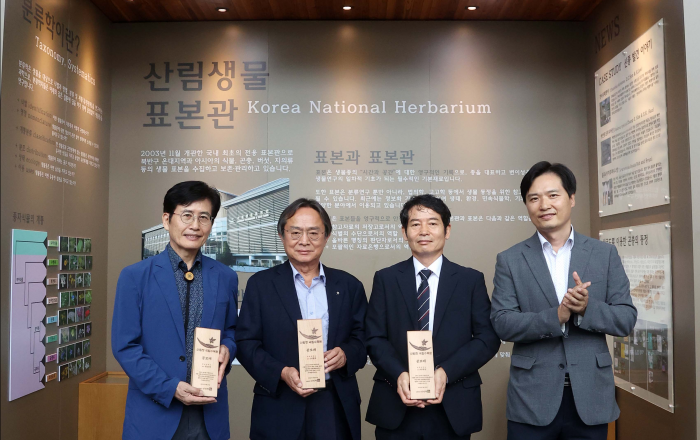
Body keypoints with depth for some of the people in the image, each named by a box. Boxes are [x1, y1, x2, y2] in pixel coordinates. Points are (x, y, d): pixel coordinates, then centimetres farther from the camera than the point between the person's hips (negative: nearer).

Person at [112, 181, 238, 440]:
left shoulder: (225, 278, 3)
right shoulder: (135, 276, -5)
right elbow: (125, 346, -6)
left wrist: (227, 348, -8)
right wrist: (170, 388, -15)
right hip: (154, 415, -2)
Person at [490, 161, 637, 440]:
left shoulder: (605, 254, 4)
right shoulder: (509, 260, 0)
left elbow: (627, 319, 1)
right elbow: (502, 323, -7)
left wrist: (587, 308, -18)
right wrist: (556, 317, -21)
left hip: (591, 397, 2)